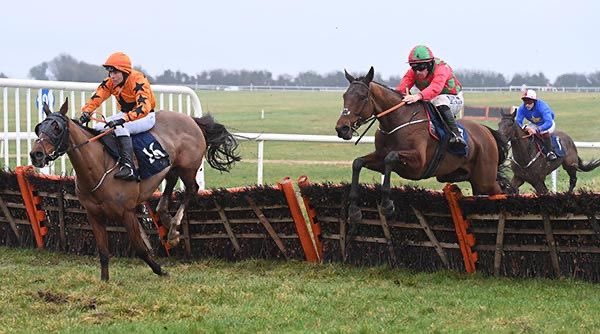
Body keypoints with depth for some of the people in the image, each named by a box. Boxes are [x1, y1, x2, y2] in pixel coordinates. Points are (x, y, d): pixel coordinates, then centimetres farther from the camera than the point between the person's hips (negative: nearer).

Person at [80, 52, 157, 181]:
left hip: (145, 116, -8)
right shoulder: (110, 82, -5)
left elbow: (144, 107, -40)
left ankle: (128, 166, -41)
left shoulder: (138, 81, -27)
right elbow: (97, 97, -13)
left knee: (120, 128, -34)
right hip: (125, 114, 8)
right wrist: (86, 113, -32)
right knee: (99, 128, -6)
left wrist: (123, 119, -52)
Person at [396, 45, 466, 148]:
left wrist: (419, 96, -65)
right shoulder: (413, 72, -8)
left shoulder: (441, 69, -28)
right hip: (430, 101, 7)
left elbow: (436, 87, -48)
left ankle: (455, 134, -43)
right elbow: (402, 86, -24)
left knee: (440, 101, -39)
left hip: (453, 99, -7)